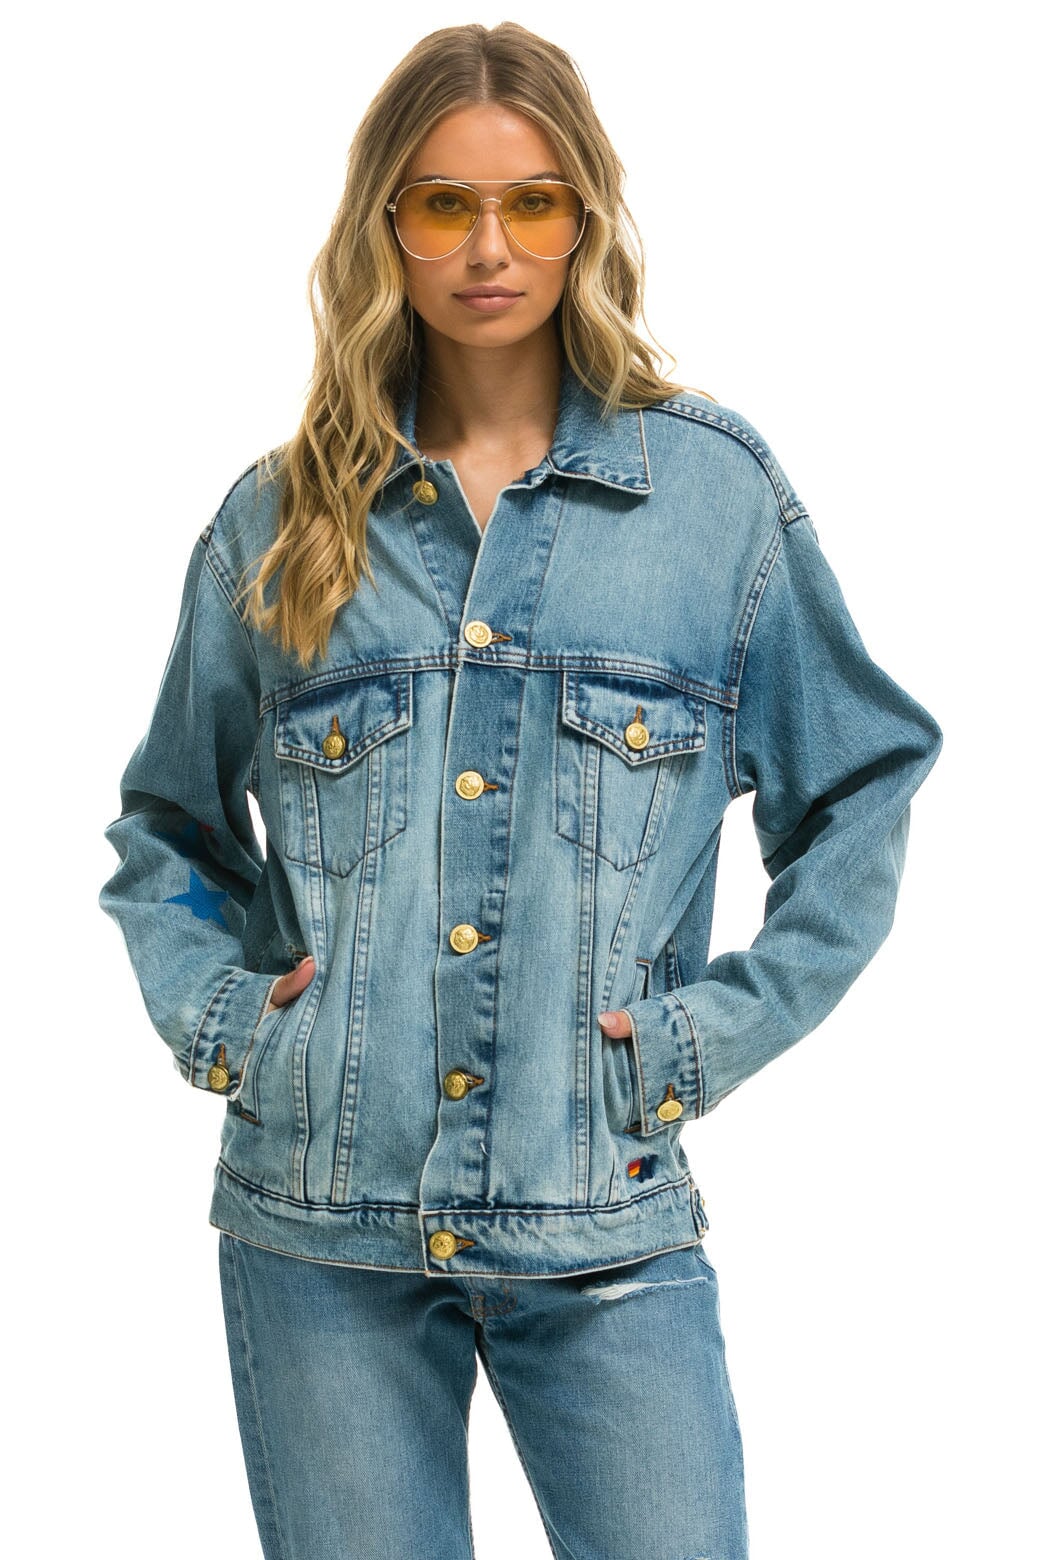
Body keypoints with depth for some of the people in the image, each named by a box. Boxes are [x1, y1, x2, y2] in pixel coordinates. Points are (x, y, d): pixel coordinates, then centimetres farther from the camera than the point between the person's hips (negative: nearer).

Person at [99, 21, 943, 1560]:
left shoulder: (715, 485, 2)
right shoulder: (282, 520, 7)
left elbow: (864, 787, 8)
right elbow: (166, 828, 19)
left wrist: (719, 1030, -1)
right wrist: (212, 1009, 3)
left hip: (608, 1225, -1)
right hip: (321, 1222, 2)